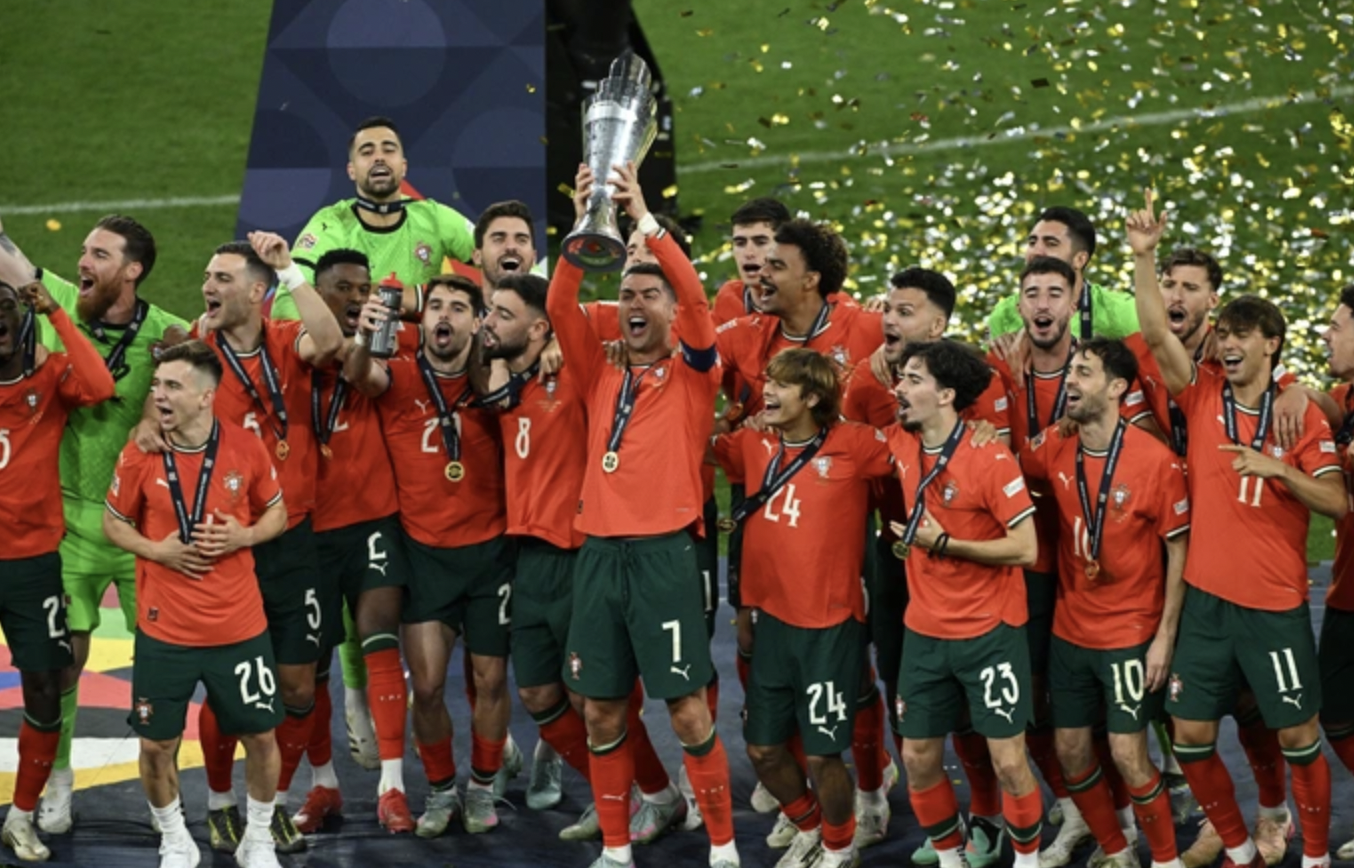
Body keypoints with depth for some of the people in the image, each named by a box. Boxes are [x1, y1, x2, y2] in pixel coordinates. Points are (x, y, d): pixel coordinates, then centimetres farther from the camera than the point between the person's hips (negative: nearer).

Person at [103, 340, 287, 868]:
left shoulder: (246, 448, -8)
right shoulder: (139, 454, -9)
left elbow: (277, 513, 7)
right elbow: (114, 524, 4)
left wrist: (244, 536, -14)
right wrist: (157, 551, -14)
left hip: (240, 626, 0)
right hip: (164, 629, 0)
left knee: (260, 735, 8)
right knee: (156, 743, 4)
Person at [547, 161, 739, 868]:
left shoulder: (692, 375, 3)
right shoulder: (603, 378, 13)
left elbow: (695, 300, -13)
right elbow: (559, 307, 2)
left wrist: (645, 218, -17)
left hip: (664, 551, -4)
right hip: (600, 550, 4)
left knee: (686, 709, -3)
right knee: (601, 710, 7)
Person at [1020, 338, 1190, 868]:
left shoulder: (1156, 461, -16)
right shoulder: (1053, 449, -3)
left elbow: (1179, 551, -10)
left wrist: (1165, 636, -12)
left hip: (1131, 634, -5)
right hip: (1069, 630, 5)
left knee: (1127, 754, -6)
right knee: (1070, 751, 9)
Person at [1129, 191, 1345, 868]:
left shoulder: (1301, 417, -2)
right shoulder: (1203, 397, 3)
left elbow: (1338, 502, -5)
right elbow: (1155, 334, -8)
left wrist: (1279, 470, -20)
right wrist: (1143, 256, -18)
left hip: (1276, 604, -3)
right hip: (1207, 599, 3)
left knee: (1297, 736, 2)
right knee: (1190, 735, 5)